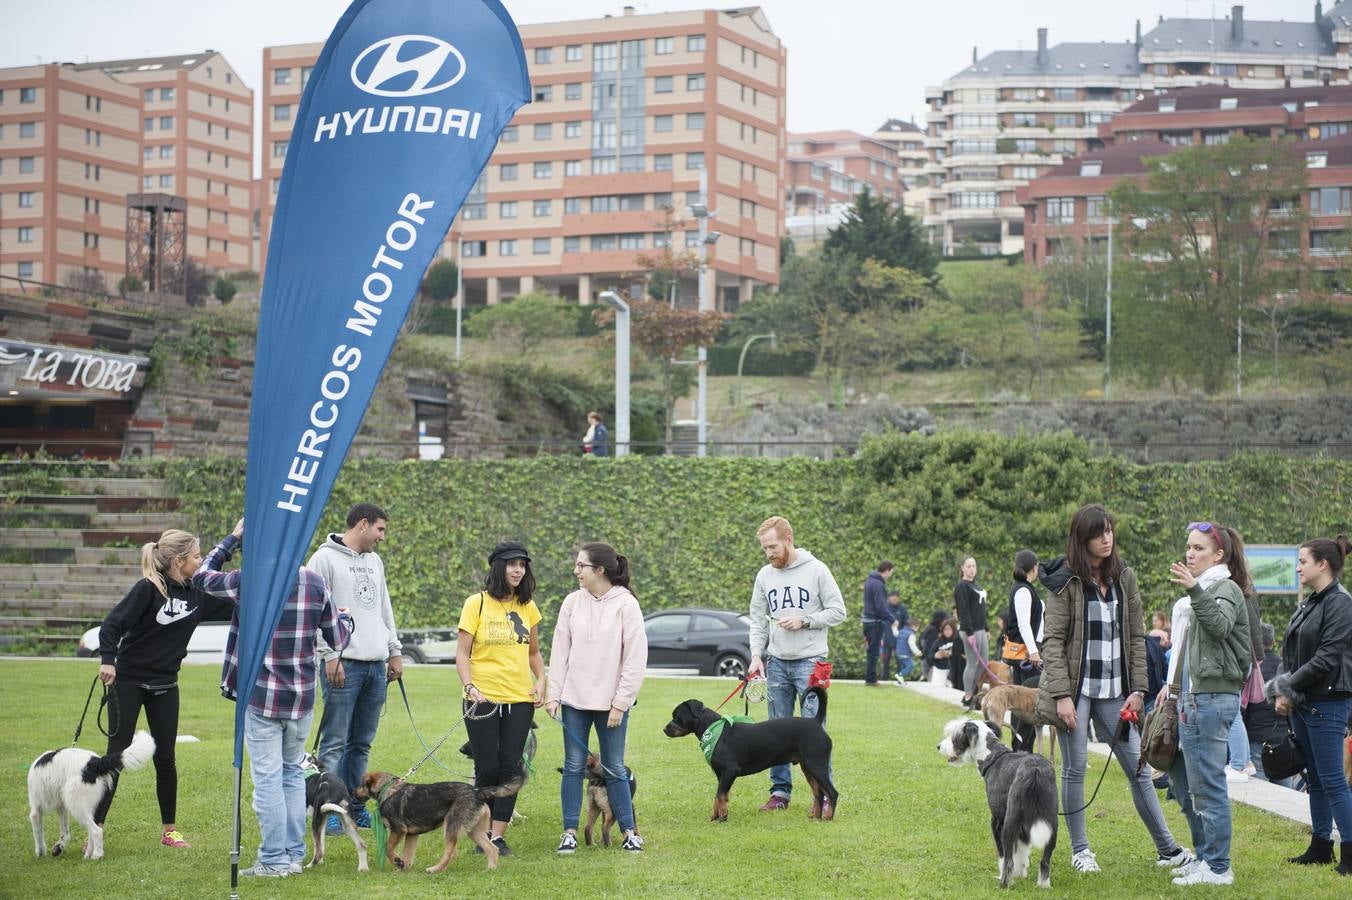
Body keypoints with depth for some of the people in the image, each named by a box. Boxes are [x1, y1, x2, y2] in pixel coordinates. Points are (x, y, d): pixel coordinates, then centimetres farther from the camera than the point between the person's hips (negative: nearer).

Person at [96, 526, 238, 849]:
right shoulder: (148, 589, -15)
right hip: (128, 681, -5)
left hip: (165, 686, 5)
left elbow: (236, 605, 12)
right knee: (117, 755, -3)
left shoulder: (198, 595, 2)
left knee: (165, 758, 7)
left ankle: (169, 829, 18)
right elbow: (112, 624, -17)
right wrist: (108, 660, -30)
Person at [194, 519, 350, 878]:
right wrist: (345, 616, 31)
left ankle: (274, 859, 2)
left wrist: (231, 539, 13)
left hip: (262, 697, -4)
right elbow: (337, 638, 9)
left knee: (267, 778, 1)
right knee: (293, 773, 16)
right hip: (302, 698, 4)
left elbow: (201, 577, 7)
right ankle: (294, 854, 18)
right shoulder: (315, 583, 0)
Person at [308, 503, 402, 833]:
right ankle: (329, 810, -3)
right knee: (335, 742, -6)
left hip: (376, 665, 7)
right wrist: (329, 656, -15)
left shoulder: (375, 561, 18)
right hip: (343, 664, -7)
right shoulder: (325, 559, -5)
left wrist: (395, 651, 17)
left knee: (362, 743, 10)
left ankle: (356, 806, 16)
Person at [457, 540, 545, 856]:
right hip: (483, 700, -3)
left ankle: (498, 835, 3)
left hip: (520, 699, 3)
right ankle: (484, 829, 16)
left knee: (510, 767, -1)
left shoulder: (527, 606, 9)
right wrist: (470, 686, -17)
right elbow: (462, 653, -4)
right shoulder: (477, 604, -3)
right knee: (487, 768, -1)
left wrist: (541, 681, 4)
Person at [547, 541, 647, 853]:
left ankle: (629, 831, 16)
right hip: (575, 699, 3)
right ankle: (569, 832, 10)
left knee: (614, 769, 5)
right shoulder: (572, 602, 2)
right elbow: (560, 651, 5)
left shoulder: (626, 604, -8)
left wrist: (620, 703, -10)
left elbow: (635, 658, -8)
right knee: (574, 766, 5)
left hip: (611, 703, -3)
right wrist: (553, 694, 0)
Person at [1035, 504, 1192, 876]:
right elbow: (1052, 640, -9)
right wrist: (1062, 695, -15)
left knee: (1138, 768, 4)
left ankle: (1167, 849, 8)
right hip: (1077, 688, -4)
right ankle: (1080, 850, 15)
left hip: (1114, 691, 4)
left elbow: (1136, 636, 9)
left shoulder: (1125, 578, 7)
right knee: (1074, 770, 3)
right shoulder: (1065, 582, -6)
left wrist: (1137, 689, 2)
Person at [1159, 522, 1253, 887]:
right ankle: (1205, 855, 24)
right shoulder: (1202, 591, 21)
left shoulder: (1226, 589, -8)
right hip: (1191, 696, 10)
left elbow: (1219, 625, -30)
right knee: (1181, 778, 15)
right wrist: (1172, 683, 23)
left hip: (1212, 697, -10)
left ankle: (1217, 868, -3)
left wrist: (1194, 591, -41)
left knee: (1207, 785, -8)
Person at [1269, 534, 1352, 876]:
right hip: (1302, 705, 9)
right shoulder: (1308, 605, 15)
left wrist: (1289, 687, -13)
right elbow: (1289, 655, 16)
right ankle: (1321, 846, 20)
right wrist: (1281, 692, 0)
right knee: (1315, 778, 13)